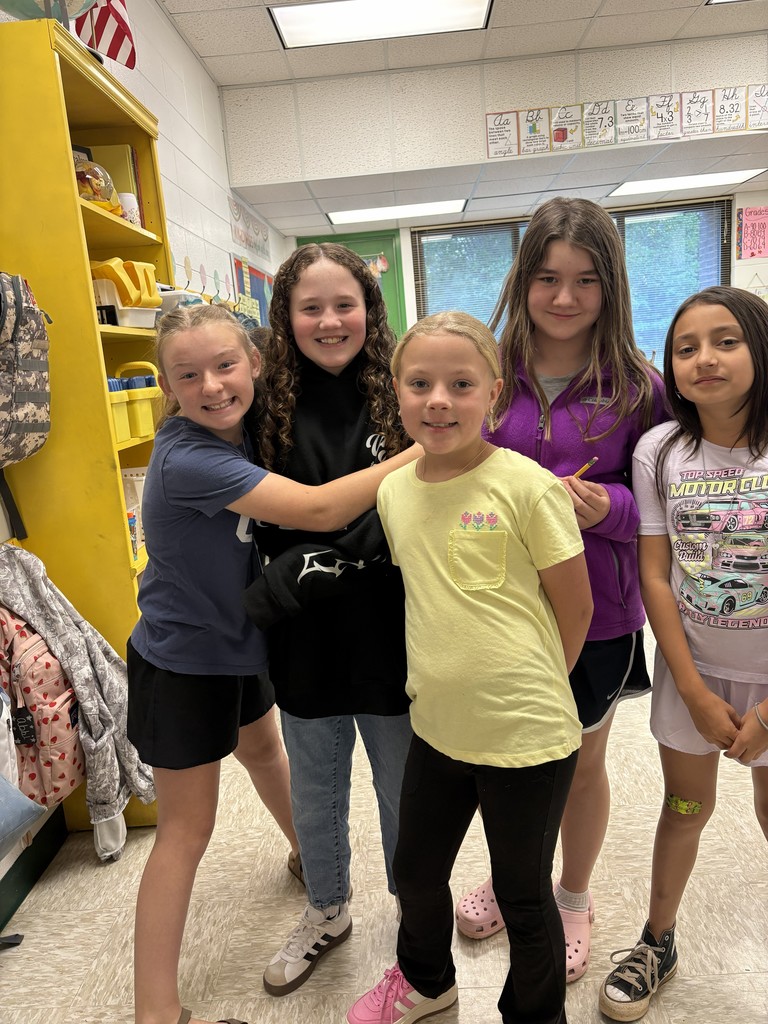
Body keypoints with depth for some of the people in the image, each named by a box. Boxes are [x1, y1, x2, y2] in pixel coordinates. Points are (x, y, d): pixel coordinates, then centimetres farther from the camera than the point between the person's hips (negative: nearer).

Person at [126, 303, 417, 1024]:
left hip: (233, 641, 8)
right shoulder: (190, 458, -31)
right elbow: (317, 510, -36)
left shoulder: (237, 433, -5)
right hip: (181, 662, -8)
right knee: (187, 830, 2)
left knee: (262, 751, 30)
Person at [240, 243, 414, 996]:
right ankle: (326, 911, 50)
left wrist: (290, 580, -22)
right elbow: (268, 527, 1)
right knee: (314, 793, 22)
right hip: (305, 643, 2)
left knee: (403, 790, 19)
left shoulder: (401, 397, -9)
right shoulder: (269, 410, -3)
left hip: (389, 637, -2)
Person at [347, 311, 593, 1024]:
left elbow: (575, 609, -9)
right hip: (436, 726, 6)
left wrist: (527, 691, 1)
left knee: (524, 897, 16)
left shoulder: (527, 485, -18)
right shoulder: (392, 490, -1)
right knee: (415, 872, 24)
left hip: (528, 737, -5)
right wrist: (445, 676, 8)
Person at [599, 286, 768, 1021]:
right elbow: (654, 576, -8)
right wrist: (697, 695, -9)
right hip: (690, 668, 1)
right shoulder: (660, 450, -9)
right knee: (685, 807, 16)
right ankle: (658, 944, 38)